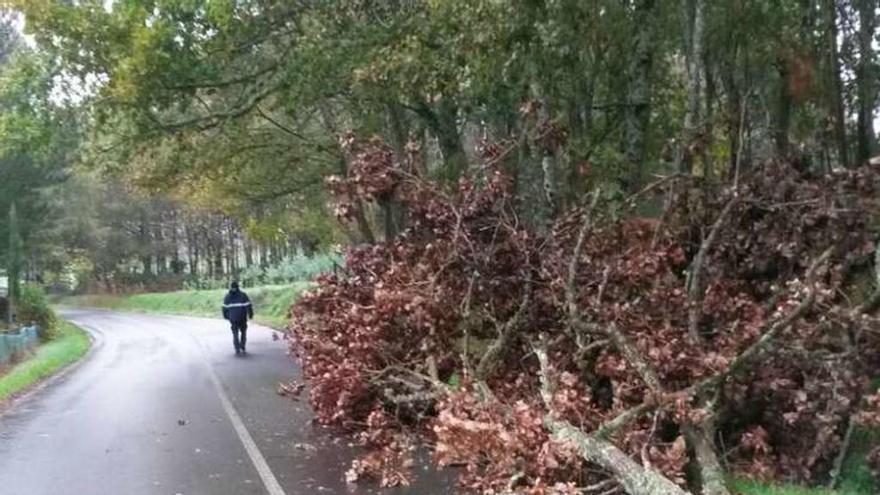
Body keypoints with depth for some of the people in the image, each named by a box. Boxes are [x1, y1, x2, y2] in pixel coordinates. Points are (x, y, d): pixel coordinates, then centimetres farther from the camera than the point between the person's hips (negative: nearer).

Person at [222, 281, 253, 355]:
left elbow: (225, 307, 4)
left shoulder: (227, 297, 2)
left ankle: (237, 349, 0)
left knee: (235, 333, 10)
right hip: (242, 318, -2)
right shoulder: (243, 295, -6)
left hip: (233, 319, 2)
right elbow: (248, 306, -8)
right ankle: (242, 348, 9)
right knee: (243, 333, 14)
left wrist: (226, 316, 16)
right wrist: (250, 315, 0)